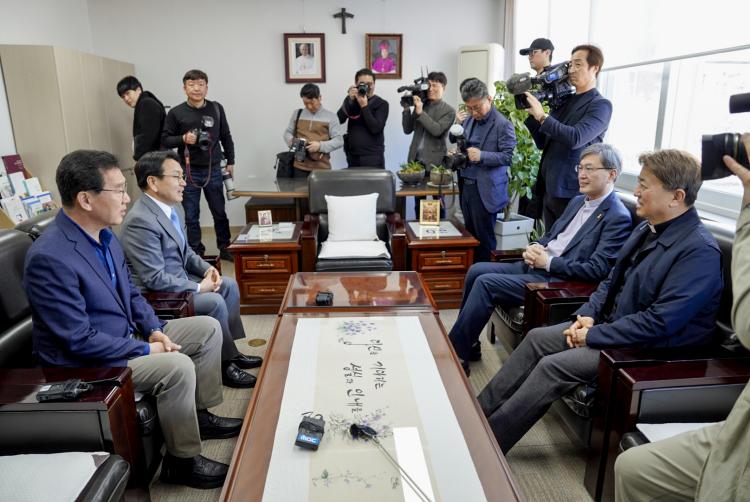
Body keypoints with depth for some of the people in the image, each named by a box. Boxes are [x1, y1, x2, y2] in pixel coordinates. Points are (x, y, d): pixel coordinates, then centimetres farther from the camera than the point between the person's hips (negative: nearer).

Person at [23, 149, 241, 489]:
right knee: (177, 366, -28)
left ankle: (201, 415, 19)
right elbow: (80, 341, -26)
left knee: (208, 328, 5)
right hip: (84, 364, -9)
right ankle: (181, 461, -5)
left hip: (127, 337, 9)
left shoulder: (104, 235, 0)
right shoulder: (49, 258, -28)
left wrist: (154, 330, -4)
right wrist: (147, 350, -19)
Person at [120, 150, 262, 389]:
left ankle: (229, 350, 17)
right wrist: (198, 287, -20)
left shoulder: (172, 208, 3)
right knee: (215, 302, -21)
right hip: (154, 294, -10)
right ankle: (224, 364, -1)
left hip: (180, 277, 10)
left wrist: (206, 268, -1)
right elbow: (154, 279, -28)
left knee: (229, 285, 7)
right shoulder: (140, 221, -26)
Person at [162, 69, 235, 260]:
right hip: (188, 172, -1)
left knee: (220, 213, 12)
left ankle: (225, 248, 27)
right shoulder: (176, 113, -4)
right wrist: (183, 139, -17)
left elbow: (226, 137, 10)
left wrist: (230, 162, 9)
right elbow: (165, 140, 1)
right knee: (191, 216, 7)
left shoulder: (217, 109, 2)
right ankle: (196, 253, 20)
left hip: (213, 170, 2)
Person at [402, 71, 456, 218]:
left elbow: (437, 130, -19)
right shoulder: (420, 105, 10)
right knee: (418, 200, 12)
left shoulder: (449, 110, -4)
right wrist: (407, 109, -3)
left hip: (434, 162, -4)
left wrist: (420, 112, -21)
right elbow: (407, 130, 8)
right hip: (416, 159, 4)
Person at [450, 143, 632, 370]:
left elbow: (597, 270, -18)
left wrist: (548, 262, -17)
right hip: (536, 265, 9)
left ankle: (457, 352, -6)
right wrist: (535, 247, 0)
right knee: (476, 271, -4)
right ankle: (468, 344, 8)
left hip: (557, 280, -9)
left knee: (485, 283, -20)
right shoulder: (578, 201, 15)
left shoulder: (618, 217, -11)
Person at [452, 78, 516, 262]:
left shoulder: (503, 124, -9)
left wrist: (481, 156, -23)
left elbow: (508, 156, -12)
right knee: (470, 235, 13)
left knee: (484, 239, 1)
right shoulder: (469, 121, 13)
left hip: (485, 190, -7)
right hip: (466, 186, 7)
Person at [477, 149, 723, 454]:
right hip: (610, 324, 9)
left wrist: (594, 336, -21)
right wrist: (588, 314, -2)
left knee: (553, 366, -18)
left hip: (649, 349, -9)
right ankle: (481, 412, 5)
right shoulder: (648, 229, 6)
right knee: (536, 339, -1)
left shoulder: (700, 251, -22)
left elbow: (660, 323, -27)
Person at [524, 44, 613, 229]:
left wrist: (542, 116, -21)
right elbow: (543, 142, 13)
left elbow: (576, 138, -23)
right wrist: (531, 114, 1)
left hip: (570, 192, -7)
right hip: (548, 189, 7)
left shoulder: (600, 105, -6)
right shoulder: (564, 101, 14)